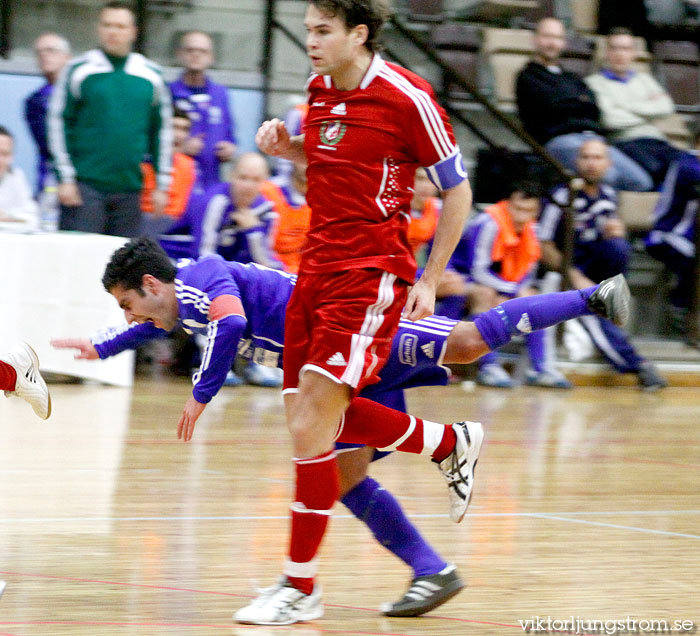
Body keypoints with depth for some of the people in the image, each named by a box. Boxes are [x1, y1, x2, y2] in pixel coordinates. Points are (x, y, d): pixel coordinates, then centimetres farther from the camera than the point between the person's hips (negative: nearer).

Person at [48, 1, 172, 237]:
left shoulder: (151, 76, 10)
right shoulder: (79, 70, 1)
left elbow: (162, 131, 15)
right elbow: (58, 124, 0)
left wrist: (162, 185, 10)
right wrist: (65, 179, -7)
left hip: (129, 189, 3)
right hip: (85, 186, -3)